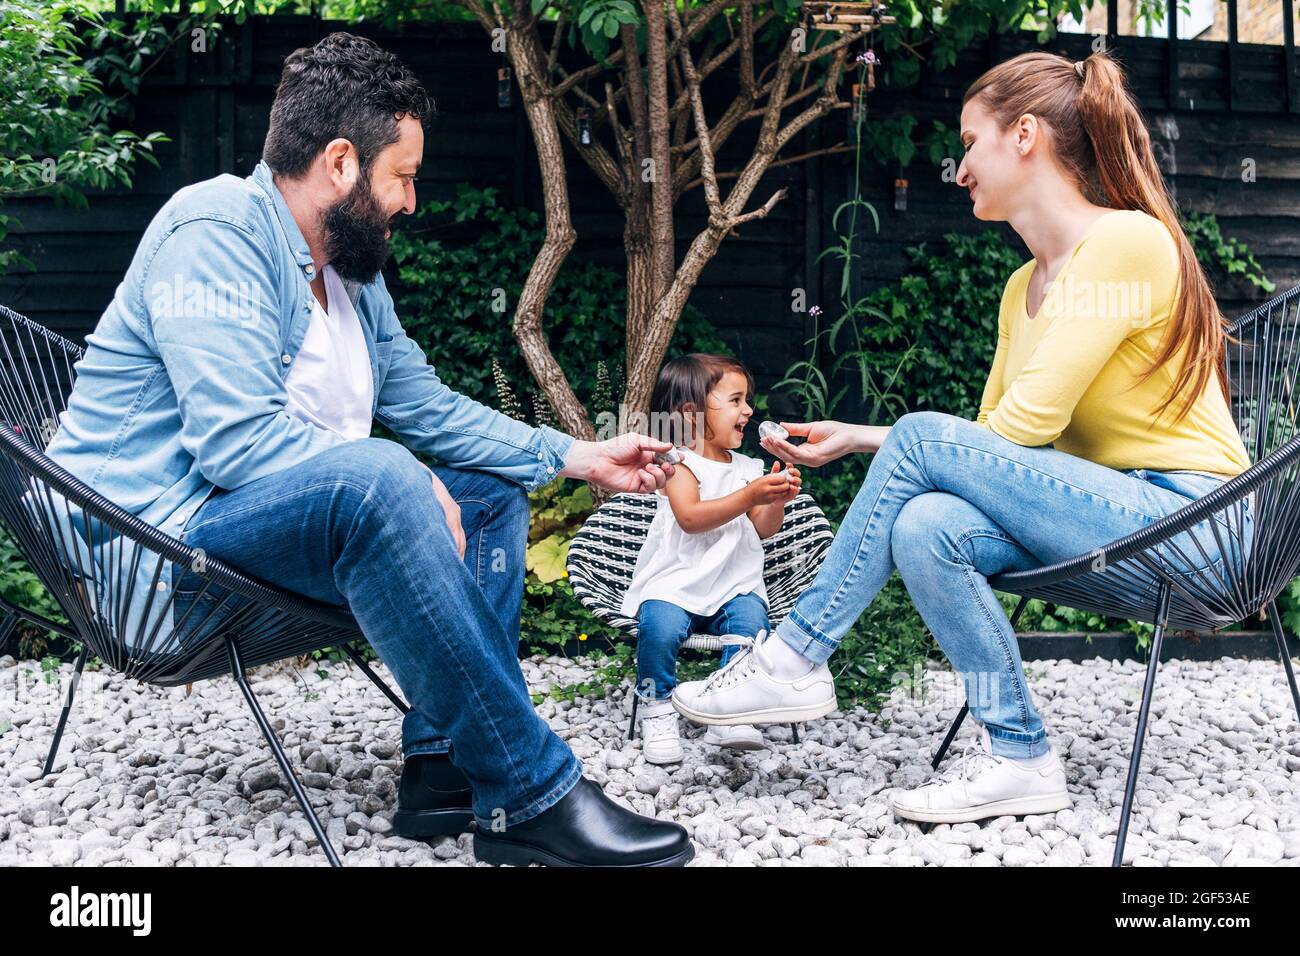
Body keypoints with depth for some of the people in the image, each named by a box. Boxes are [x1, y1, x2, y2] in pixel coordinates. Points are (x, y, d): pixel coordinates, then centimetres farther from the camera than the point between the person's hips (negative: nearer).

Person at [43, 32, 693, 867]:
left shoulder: (353, 272, 13)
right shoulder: (216, 230, -15)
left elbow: (429, 406, 18)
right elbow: (237, 440, -27)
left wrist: (579, 456, 13)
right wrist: (408, 485, -21)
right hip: (160, 541, -10)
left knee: (492, 499, 8)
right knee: (378, 482, -35)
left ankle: (444, 765, -9)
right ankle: (530, 793, -27)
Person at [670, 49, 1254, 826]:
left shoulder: (1126, 240, -12)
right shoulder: (1024, 286, 14)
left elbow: (1027, 424, -18)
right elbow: (989, 439, 17)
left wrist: (918, 451, -4)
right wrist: (857, 439, 12)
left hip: (1188, 521, -7)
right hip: (1116, 515, 7)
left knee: (923, 439, -19)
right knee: (924, 525, -20)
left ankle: (794, 661, -9)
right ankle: (1018, 755, -8)